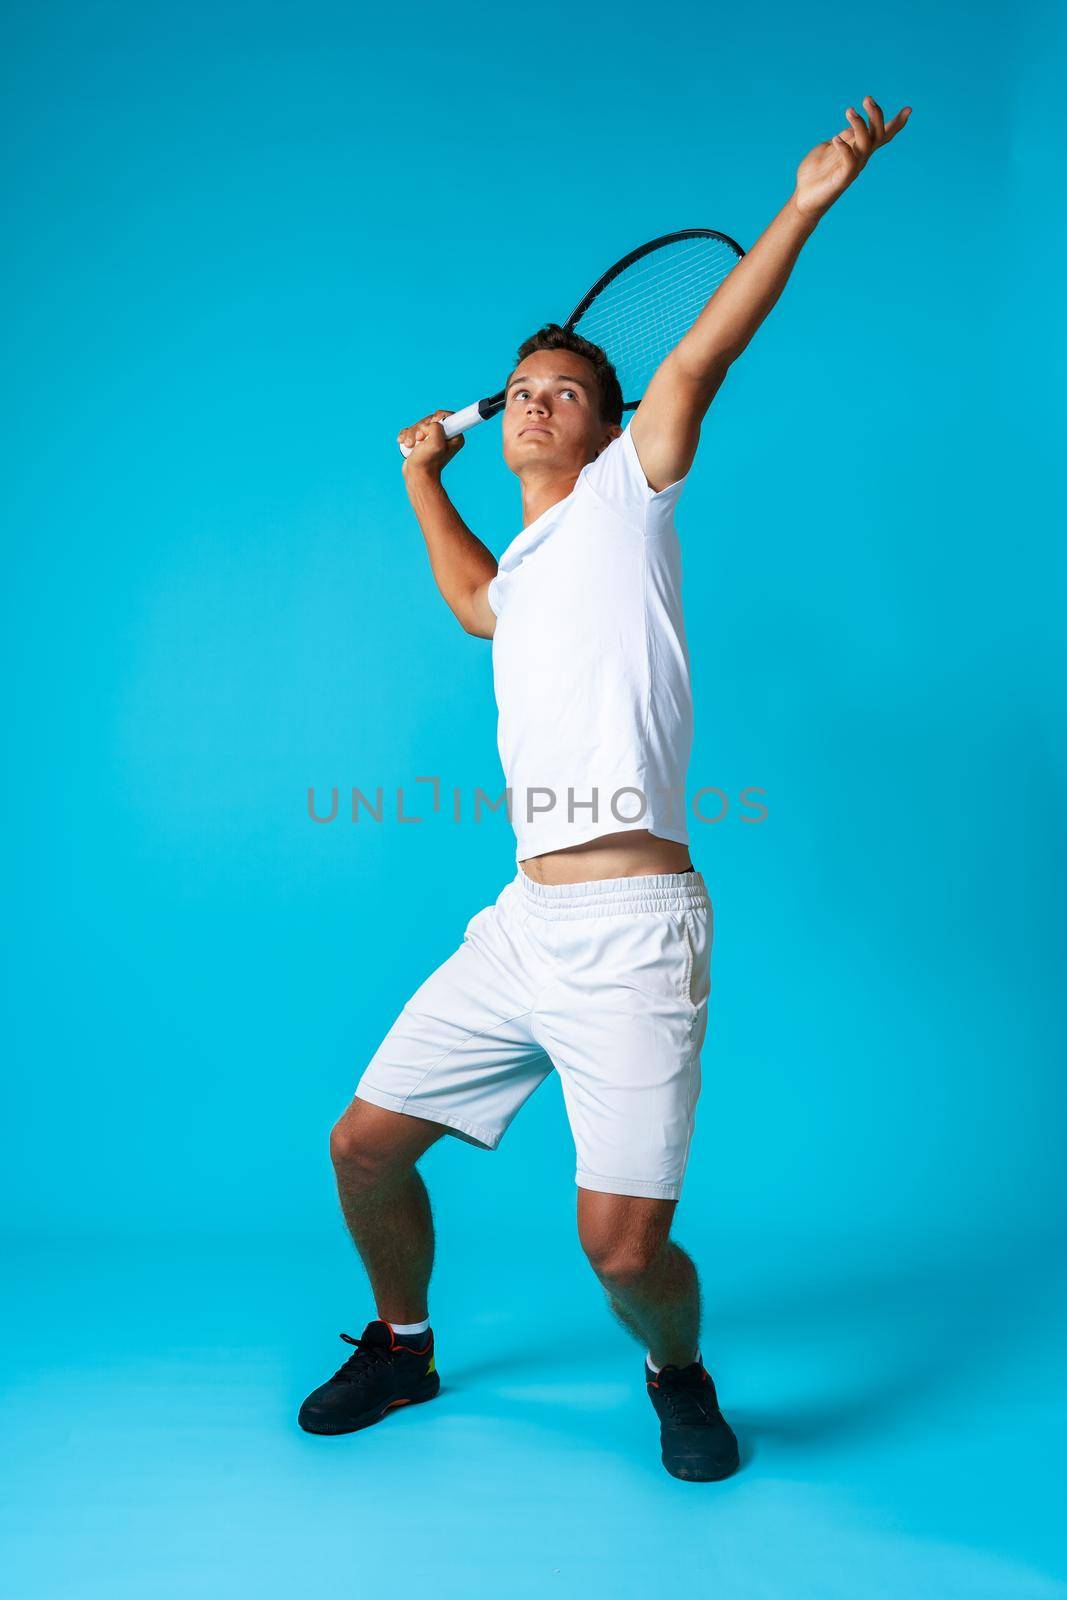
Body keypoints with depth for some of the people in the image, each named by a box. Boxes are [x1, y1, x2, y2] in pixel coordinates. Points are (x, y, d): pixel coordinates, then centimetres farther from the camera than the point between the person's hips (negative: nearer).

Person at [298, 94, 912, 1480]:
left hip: (634, 928, -7)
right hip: (522, 927, 7)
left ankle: (679, 1374, 24)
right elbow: (471, 601, 46)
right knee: (364, 1145, 10)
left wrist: (804, 208, -17)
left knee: (623, 1244, -11)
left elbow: (698, 360, -9)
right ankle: (402, 1345, 38)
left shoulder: (625, 501, 6)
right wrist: (425, 475, 44)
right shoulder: (520, 567, 22)